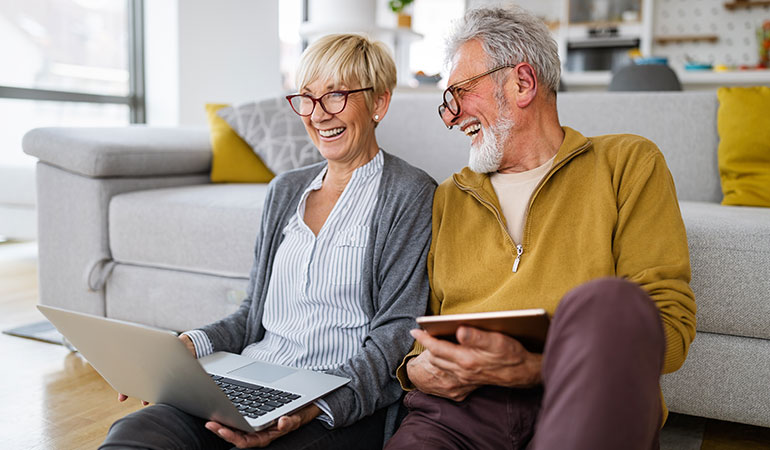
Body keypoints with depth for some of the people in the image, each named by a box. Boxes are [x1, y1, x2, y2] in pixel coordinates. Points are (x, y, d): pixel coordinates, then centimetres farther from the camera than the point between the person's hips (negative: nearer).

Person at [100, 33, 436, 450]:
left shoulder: (411, 195, -2)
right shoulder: (284, 190, 18)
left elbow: (399, 336, -9)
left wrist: (315, 408, -22)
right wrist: (190, 346, 2)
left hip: (342, 406, -5)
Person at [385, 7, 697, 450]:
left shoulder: (628, 163, 10)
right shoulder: (448, 198, 22)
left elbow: (669, 323, -1)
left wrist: (531, 368, -16)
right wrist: (415, 370, -2)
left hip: (591, 399, 1)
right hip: (458, 407, 0)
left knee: (607, 301, -32)